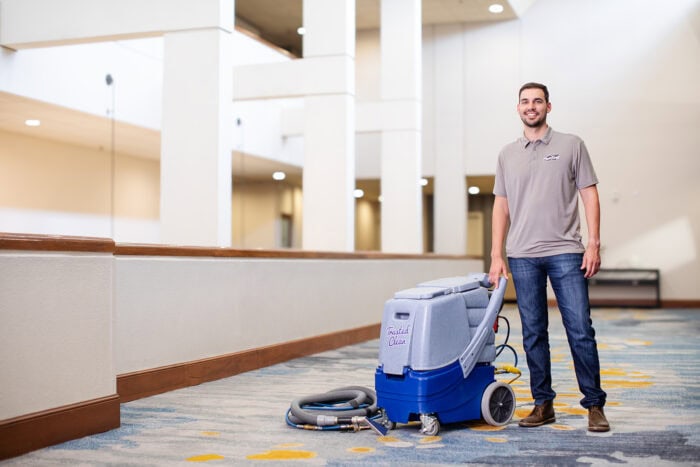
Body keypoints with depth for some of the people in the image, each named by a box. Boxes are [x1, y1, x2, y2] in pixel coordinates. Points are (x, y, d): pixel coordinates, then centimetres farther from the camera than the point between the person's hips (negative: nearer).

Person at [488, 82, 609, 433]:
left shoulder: (571, 145, 4)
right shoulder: (508, 155, 13)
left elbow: (590, 196, 1)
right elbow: (501, 207, 12)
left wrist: (593, 244, -8)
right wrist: (497, 255, 4)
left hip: (566, 253, -3)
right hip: (523, 257, 3)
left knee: (580, 331, -4)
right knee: (533, 334, 6)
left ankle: (594, 405, 5)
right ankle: (543, 404, 15)